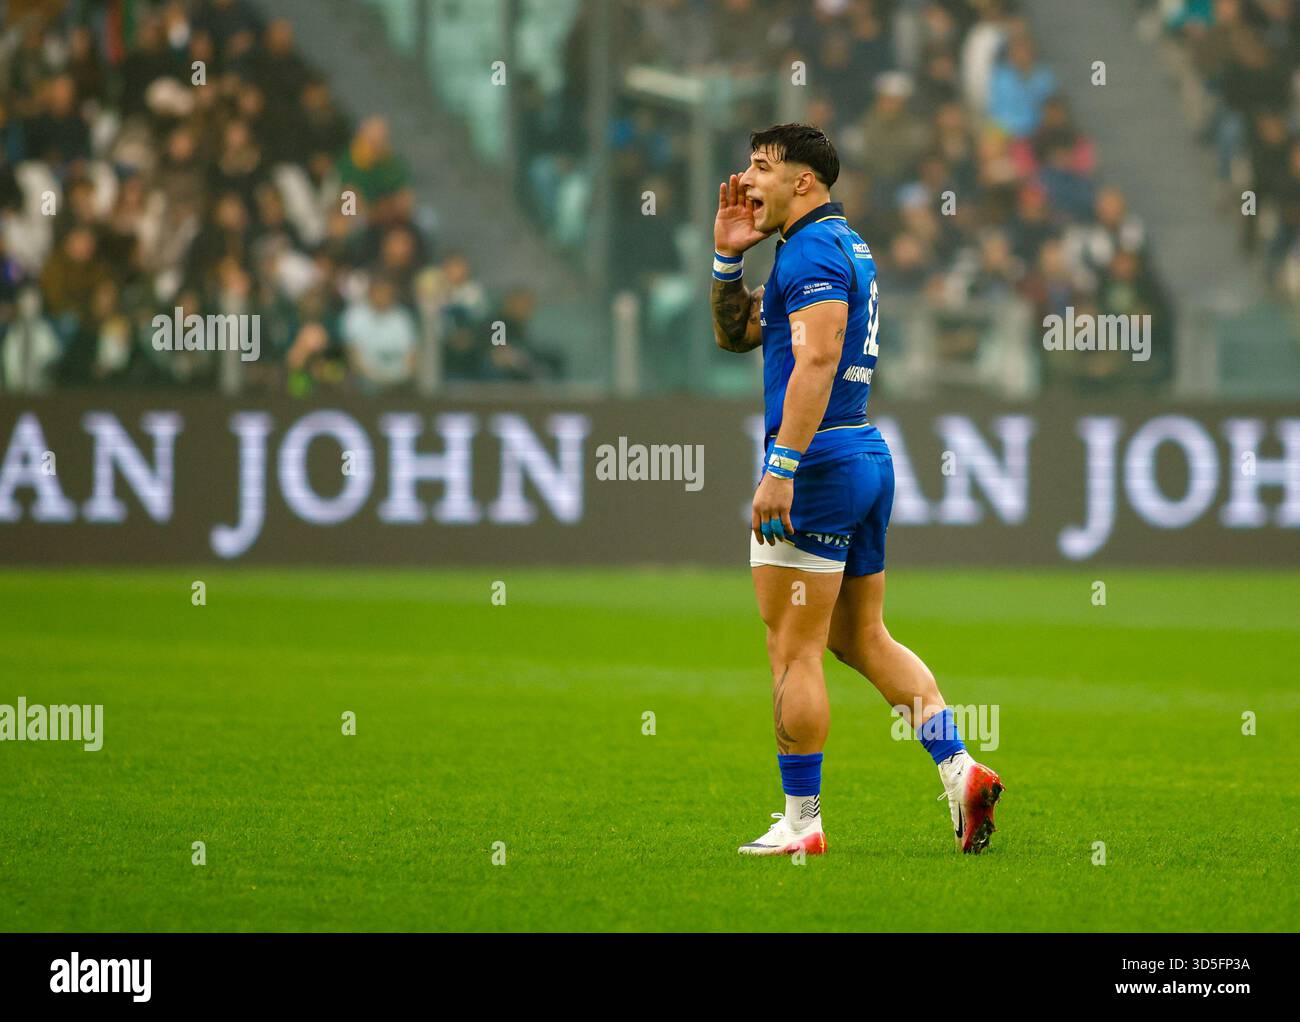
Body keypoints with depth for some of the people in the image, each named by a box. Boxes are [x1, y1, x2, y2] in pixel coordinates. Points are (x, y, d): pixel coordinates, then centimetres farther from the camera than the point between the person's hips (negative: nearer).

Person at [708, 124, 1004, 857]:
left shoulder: (814, 247, -12)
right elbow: (735, 334, 27)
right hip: (868, 455, 10)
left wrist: (780, 468, -27)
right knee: (862, 637, 15)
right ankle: (959, 768, 6)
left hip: (820, 460, -10)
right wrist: (728, 256, 13)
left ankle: (801, 822, -2)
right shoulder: (845, 245, 21)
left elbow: (817, 361, -24)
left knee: (794, 650, -5)